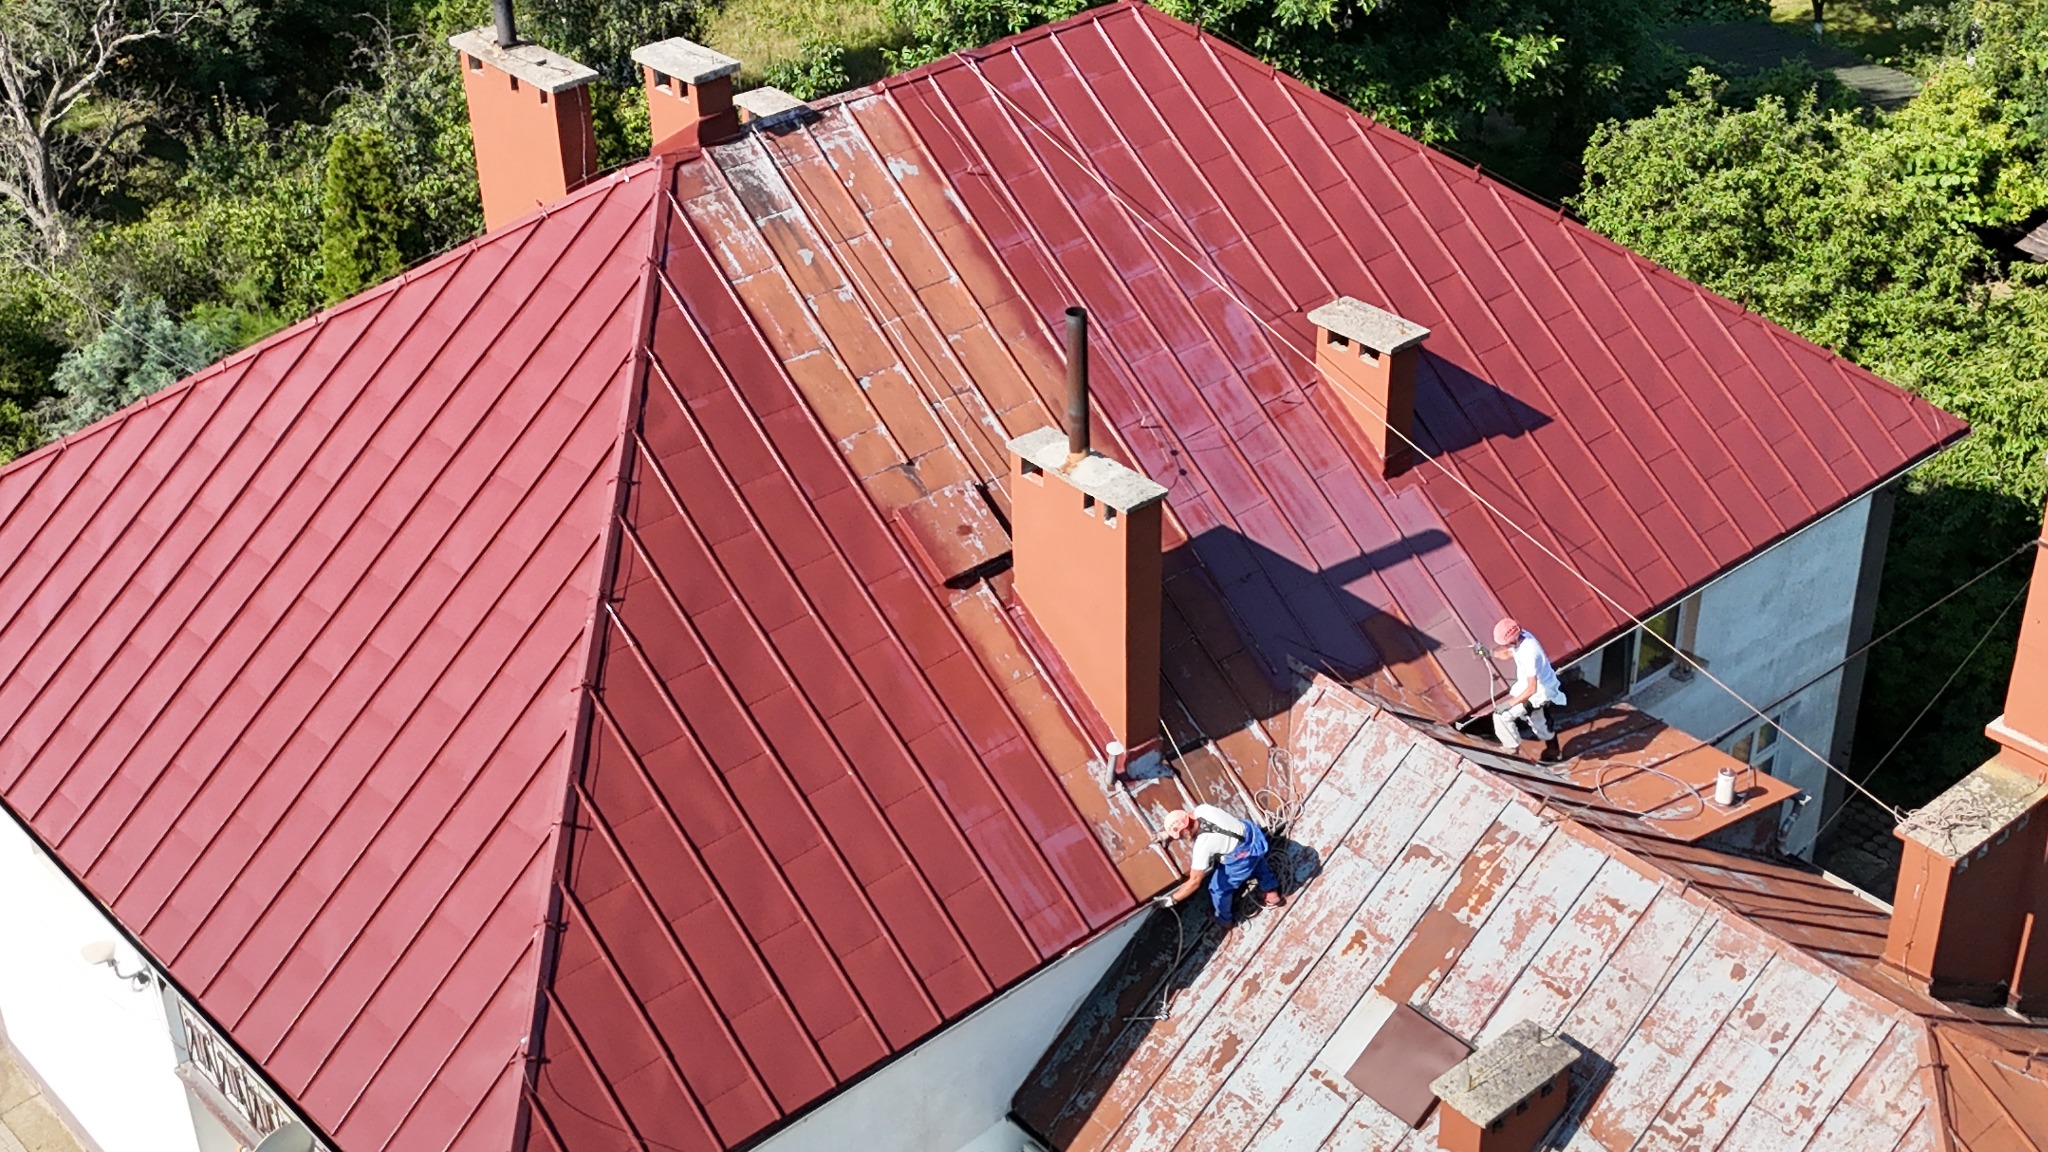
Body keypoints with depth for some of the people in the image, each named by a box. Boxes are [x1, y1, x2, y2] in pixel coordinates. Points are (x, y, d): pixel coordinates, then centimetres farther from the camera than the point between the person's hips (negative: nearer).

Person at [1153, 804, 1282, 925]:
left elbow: (1194, 882, -22)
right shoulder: (1202, 809, -17)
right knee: (1257, 863, 38)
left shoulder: (1202, 845, -31)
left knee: (1219, 888, 16)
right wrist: (1167, 835, 10)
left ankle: (1223, 920, 43)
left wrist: (1171, 900, -13)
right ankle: (1272, 894, 63)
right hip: (1253, 833, 7)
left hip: (1244, 856, -7)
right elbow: (1188, 819, 11)